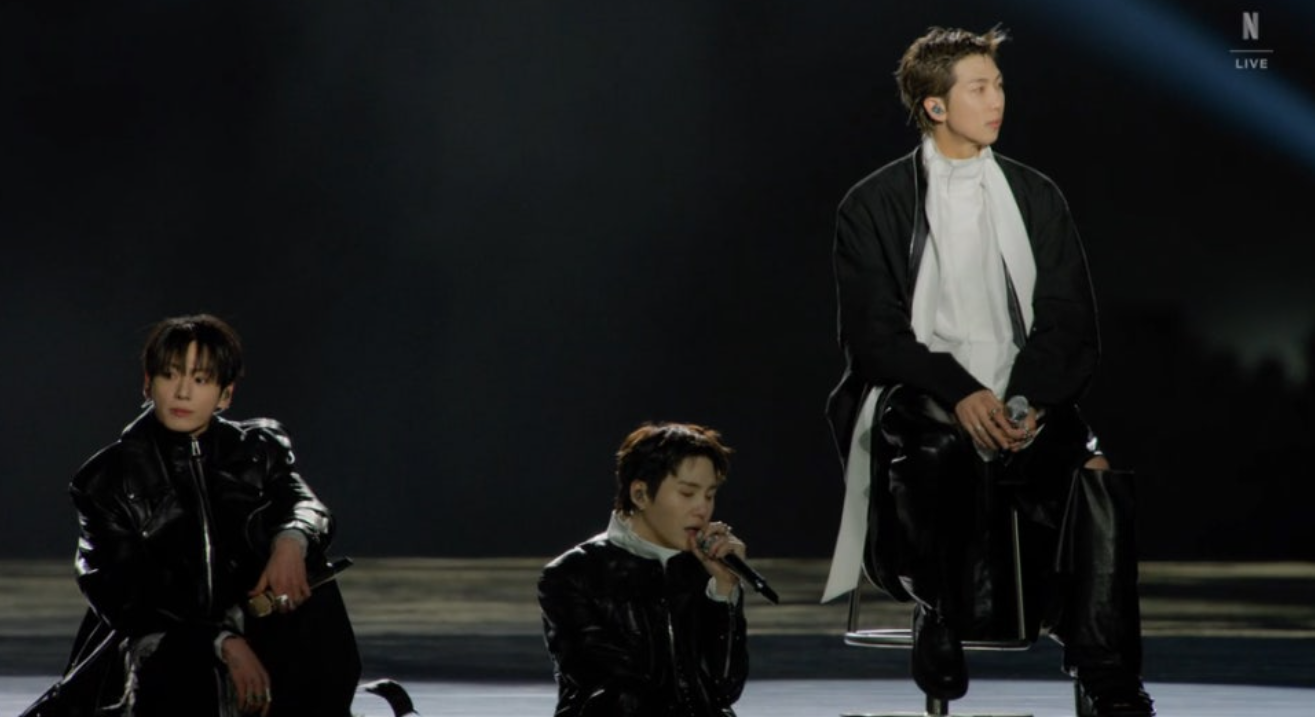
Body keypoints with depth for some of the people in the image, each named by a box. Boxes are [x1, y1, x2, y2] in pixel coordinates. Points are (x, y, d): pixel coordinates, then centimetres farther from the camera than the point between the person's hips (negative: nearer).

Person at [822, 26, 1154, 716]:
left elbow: (1070, 324, 10)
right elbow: (873, 337, -2)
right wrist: (959, 394, -18)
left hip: (1023, 408, 3)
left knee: (1097, 478, -29)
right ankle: (938, 616, -18)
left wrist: (1031, 400, -11)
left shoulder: (1036, 198, 16)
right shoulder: (872, 206, 6)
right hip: (919, 399, -3)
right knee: (933, 444, -40)